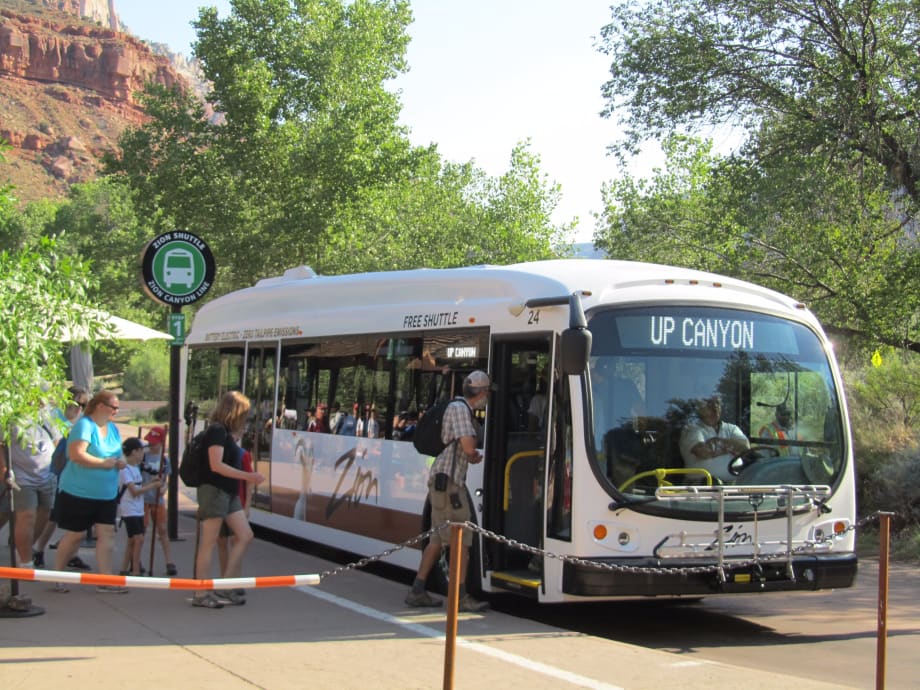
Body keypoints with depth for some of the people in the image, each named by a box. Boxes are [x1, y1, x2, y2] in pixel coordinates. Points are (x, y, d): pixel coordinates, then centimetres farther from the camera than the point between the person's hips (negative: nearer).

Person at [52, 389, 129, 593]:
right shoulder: (84, 425, -14)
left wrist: (120, 462, 1)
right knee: (75, 535, 2)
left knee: (107, 533, -1)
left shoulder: (113, 429, 11)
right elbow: (76, 455, -27)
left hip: (106, 493, 7)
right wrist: (104, 463, -21)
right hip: (79, 492, -7)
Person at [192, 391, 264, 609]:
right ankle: (201, 593, -1)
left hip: (229, 493, 10)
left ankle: (225, 587, 11)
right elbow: (216, 465, -20)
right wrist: (248, 476, -20)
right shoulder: (217, 430, -11)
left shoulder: (227, 432, 17)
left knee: (245, 536, 7)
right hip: (213, 491, -10)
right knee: (209, 541, -6)